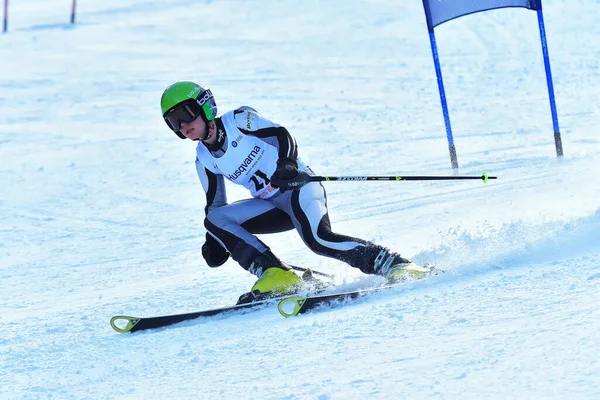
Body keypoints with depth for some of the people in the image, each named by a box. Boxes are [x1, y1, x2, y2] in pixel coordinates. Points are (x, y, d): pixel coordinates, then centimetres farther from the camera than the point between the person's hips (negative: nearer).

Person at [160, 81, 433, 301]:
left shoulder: (238, 120, -7)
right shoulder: (204, 160, 10)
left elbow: (281, 135, -16)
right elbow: (215, 204, 18)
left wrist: (287, 164, -35)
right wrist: (214, 241, 4)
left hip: (298, 186, -7)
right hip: (273, 206, 7)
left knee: (318, 239, -32)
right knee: (216, 219, -14)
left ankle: (395, 265, -25)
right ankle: (275, 275, -23)